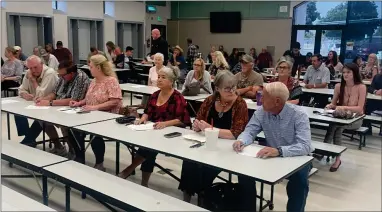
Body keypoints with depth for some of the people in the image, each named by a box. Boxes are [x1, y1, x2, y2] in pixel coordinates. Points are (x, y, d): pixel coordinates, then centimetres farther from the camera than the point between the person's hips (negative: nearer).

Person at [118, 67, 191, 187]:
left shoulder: (177, 97, -7)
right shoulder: (155, 95, 14)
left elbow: (182, 120, -14)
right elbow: (148, 112, 19)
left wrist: (165, 123, -29)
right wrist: (143, 118, -5)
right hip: (153, 131, 5)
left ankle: (128, 170, -18)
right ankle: (144, 183, -17)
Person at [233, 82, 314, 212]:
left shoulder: (299, 115, -23)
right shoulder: (261, 111, -8)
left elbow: (304, 146, -33)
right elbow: (250, 131, -7)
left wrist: (279, 151, -50)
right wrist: (241, 141, -33)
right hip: (271, 156, 4)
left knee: (299, 179, -33)